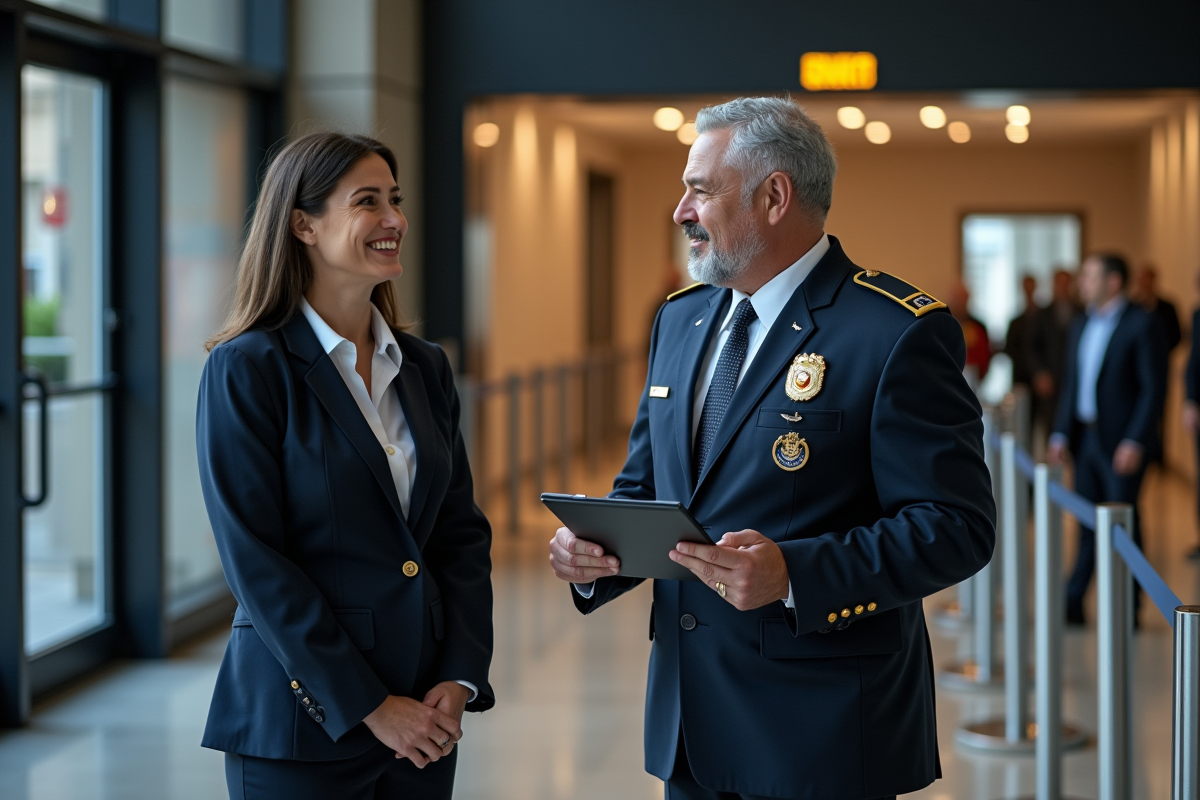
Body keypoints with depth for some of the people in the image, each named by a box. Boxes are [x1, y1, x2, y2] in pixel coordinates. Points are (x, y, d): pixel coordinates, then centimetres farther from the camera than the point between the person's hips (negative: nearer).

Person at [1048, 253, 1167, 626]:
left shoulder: (1141, 325, -10)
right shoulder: (1081, 327, 12)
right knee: (1087, 522, 9)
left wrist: (1134, 442, -18)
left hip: (1122, 441, -6)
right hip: (1086, 438, 6)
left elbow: (1154, 387, -12)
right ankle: (1073, 604, 12)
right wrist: (1061, 434, 5)